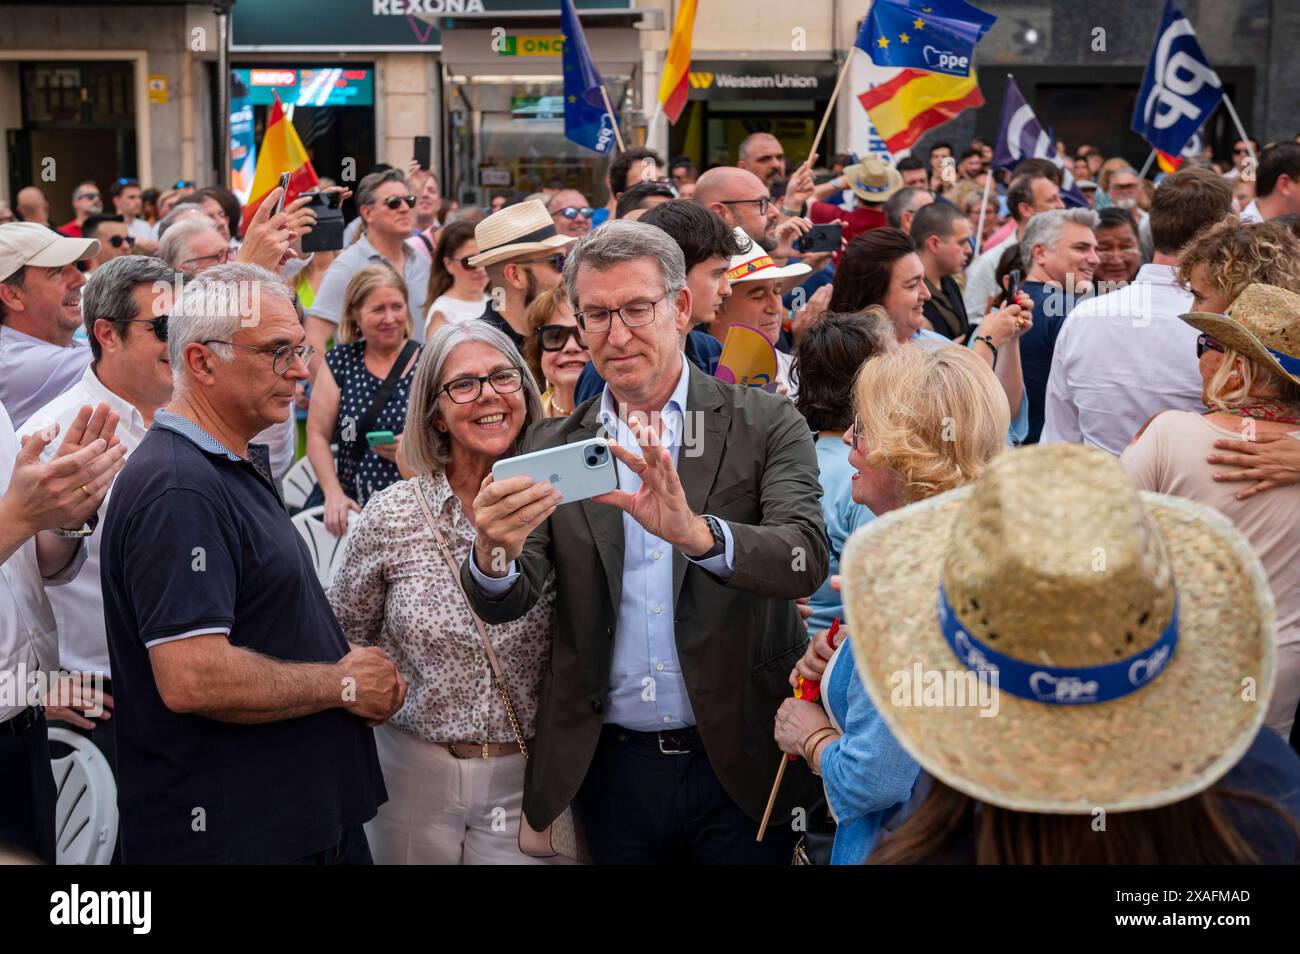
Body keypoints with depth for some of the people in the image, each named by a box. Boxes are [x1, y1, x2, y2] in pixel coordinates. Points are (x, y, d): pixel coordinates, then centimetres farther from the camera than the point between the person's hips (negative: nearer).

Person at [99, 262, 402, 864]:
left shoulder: (240, 465, 12)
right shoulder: (178, 490, -21)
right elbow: (192, 678, -29)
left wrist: (364, 677, 2)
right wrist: (344, 684, -16)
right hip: (231, 837, -9)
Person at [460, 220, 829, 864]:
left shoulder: (765, 424, -4)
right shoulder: (551, 448, 3)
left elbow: (806, 558, -18)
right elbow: (507, 603, -5)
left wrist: (696, 532, -37)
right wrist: (494, 556, -28)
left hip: (739, 764, -2)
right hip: (610, 769, 2)